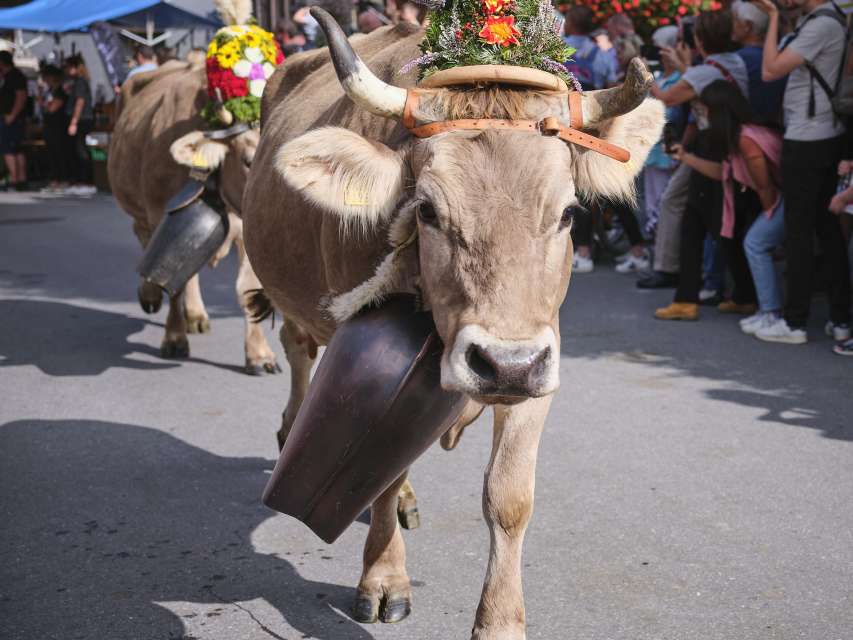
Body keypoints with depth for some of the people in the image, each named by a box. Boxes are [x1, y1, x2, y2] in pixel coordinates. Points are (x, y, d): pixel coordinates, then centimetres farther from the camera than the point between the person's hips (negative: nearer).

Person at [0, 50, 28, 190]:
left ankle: (13, 180, -13)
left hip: (11, 119, -10)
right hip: (17, 119, 10)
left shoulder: (14, 76, -13)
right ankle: (22, 179, 13)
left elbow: (21, 97, -21)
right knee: (17, 150, 11)